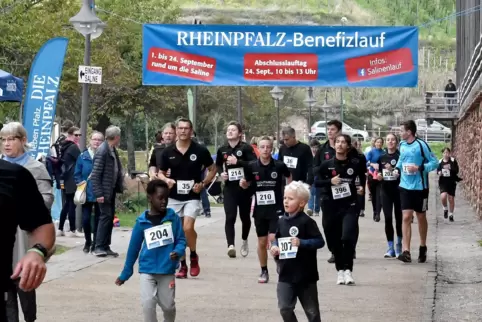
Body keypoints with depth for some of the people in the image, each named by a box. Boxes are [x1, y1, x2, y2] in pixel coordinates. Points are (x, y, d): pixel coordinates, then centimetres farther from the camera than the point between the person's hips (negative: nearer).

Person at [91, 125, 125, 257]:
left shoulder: (113, 150, 8)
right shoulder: (102, 151, -18)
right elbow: (95, 174, -19)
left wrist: (120, 186, 5)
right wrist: (98, 193, -22)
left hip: (112, 189, 9)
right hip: (104, 190, -8)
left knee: (110, 217, 10)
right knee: (106, 216, -6)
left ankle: (105, 246, 16)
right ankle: (99, 247, 1)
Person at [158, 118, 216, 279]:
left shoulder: (200, 150, -5)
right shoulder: (168, 152, 0)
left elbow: (213, 169, 6)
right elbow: (160, 173, 10)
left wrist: (203, 184, -8)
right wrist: (166, 180, -13)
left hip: (192, 197, -3)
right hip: (173, 197, 3)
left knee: (188, 228, -21)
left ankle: (193, 256, 5)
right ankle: (183, 266, 18)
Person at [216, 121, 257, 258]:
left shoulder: (246, 148, -7)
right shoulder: (222, 150, 5)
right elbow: (218, 165, 23)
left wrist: (238, 162, -24)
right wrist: (221, 173, 2)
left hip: (245, 187, -1)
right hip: (229, 188, 2)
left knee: (245, 216, 13)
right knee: (230, 217, -13)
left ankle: (244, 241, 37)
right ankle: (231, 245, -22)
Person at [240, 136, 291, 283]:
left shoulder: (279, 165, -8)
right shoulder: (252, 166, -3)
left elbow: (289, 177, 11)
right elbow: (247, 184, 10)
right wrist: (243, 184, -11)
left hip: (276, 208, -3)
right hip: (260, 209, 3)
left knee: (273, 239, -13)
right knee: (262, 242, 10)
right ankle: (264, 271, 25)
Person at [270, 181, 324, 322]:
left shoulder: (306, 222, -14)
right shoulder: (281, 221, 3)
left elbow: (320, 241, -15)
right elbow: (277, 240, 16)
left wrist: (301, 243, -27)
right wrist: (274, 248, -5)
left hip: (306, 275, -4)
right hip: (286, 275, 4)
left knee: (312, 310, 10)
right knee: (285, 308, -1)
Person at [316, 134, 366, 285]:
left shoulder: (355, 163, -1)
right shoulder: (327, 164, -1)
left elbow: (362, 176, 20)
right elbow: (317, 182, 4)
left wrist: (362, 186, 3)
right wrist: (330, 181, -12)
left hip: (349, 205, -1)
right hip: (331, 205, 2)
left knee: (348, 237, -16)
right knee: (334, 239, 6)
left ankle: (348, 269, -5)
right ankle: (340, 269, 20)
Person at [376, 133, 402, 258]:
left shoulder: (400, 156, -3)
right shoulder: (381, 157, 9)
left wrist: (394, 170, -20)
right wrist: (378, 176, -2)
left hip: (398, 190, -3)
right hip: (385, 191, 3)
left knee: (399, 218, 4)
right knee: (388, 218, 0)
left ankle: (399, 245, 19)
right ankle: (391, 248, 4)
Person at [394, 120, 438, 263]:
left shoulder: (421, 145, -14)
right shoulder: (402, 145, 4)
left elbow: (434, 162, -12)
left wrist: (419, 168, -24)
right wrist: (397, 168, 3)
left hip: (420, 187, -4)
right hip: (405, 186, 4)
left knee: (421, 217, 11)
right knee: (406, 217, -7)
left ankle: (423, 247, 31)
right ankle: (406, 251, -11)